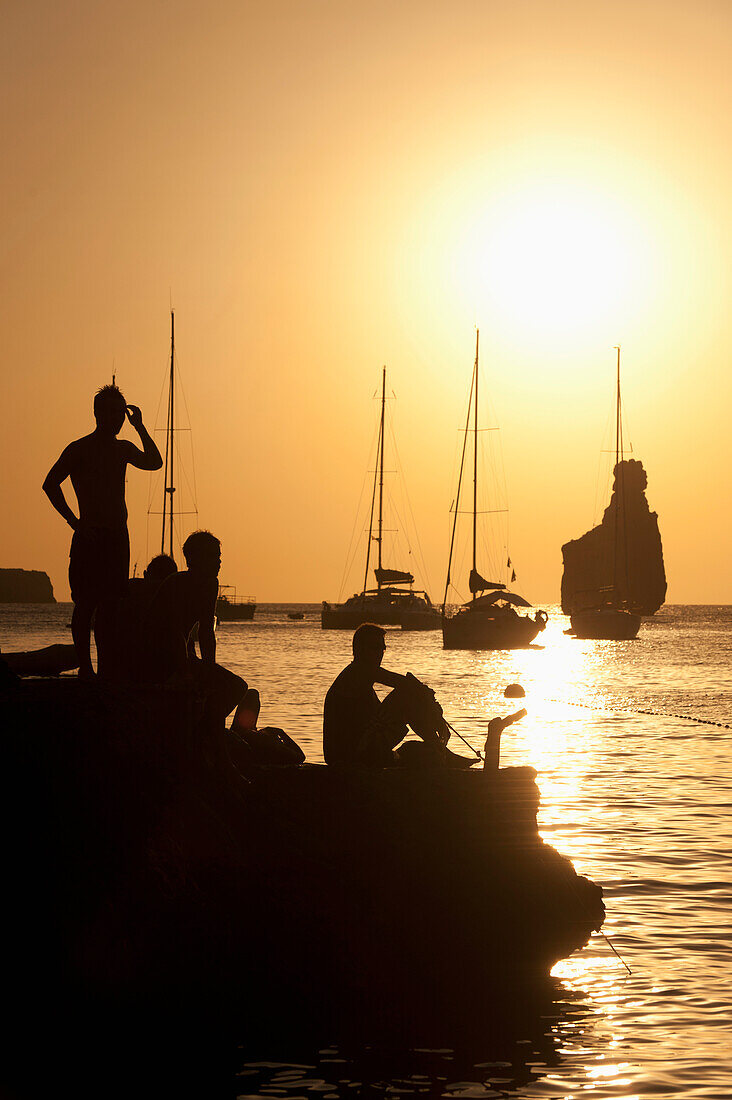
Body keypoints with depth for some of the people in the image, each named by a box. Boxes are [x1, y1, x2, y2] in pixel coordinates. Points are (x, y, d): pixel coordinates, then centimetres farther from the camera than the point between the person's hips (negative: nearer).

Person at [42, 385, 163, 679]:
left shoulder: (123, 449, 18)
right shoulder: (79, 449, -2)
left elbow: (154, 462, 9)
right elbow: (50, 484, -8)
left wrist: (140, 427, 4)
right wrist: (74, 521, -13)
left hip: (118, 536, 6)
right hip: (90, 537, -6)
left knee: (110, 605, 5)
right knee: (86, 604, -7)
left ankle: (106, 668, 8)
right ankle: (85, 668, -6)